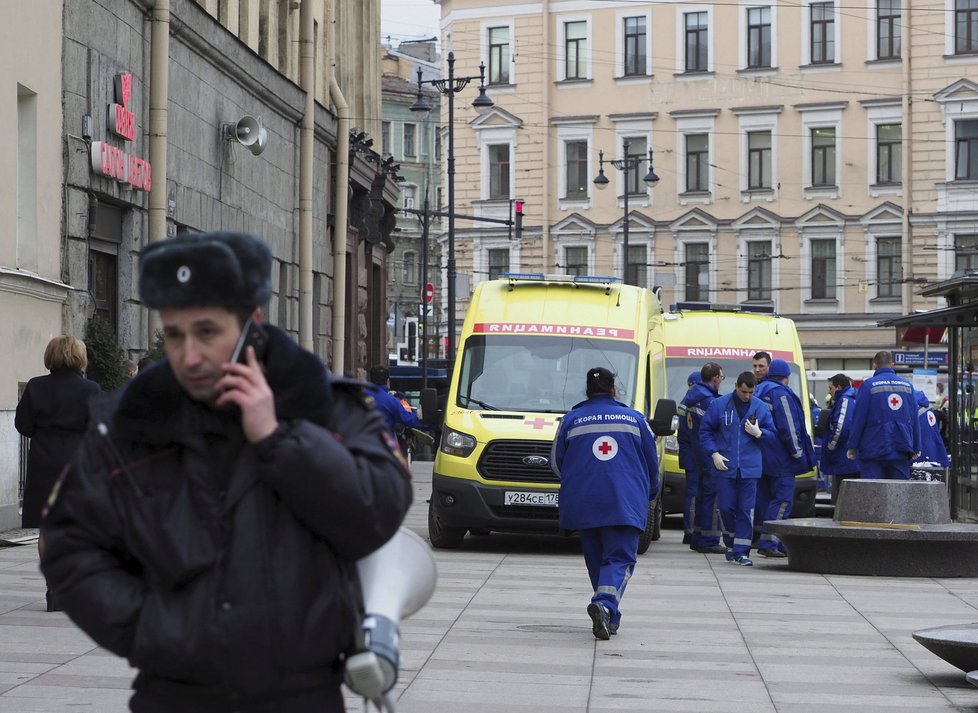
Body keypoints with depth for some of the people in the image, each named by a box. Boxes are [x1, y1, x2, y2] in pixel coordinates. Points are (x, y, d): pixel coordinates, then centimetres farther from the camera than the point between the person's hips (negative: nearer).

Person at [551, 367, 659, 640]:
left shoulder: (571, 420, 7)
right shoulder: (634, 419, 8)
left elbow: (556, 463, 11)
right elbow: (652, 462, 13)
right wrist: (650, 493, 31)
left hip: (582, 503, 1)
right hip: (625, 504, -1)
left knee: (596, 559, 14)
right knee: (620, 559, -4)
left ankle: (610, 617, 16)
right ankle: (605, 603, -30)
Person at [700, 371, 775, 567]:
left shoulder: (761, 407, 5)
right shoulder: (719, 405, 0)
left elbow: (772, 434, 12)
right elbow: (705, 431, 4)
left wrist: (758, 433, -9)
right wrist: (714, 453, -7)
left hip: (750, 468, 1)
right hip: (725, 466, -1)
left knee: (746, 510, -2)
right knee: (726, 507, 1)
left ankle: (741, 551, 2)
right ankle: (730, 543, 23)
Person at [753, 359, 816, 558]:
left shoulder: (758, 392, 14)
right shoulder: (781, 394, -12)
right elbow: (788, 426, -16)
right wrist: (797, 451, -9)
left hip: (761, 457, 9)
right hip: (780, 459, -9)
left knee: (765, 498, 13)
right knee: (783, 499, -8)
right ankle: (768, 542, -16)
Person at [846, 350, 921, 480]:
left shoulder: (868, 385, -5)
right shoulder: (907, 385, 8)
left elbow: (858, 418, -5)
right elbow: (914, 419, 11)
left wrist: (852, 446, 2)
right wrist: (916, 448, 16)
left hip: (873, 449, -4)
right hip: (901, 451, 4)